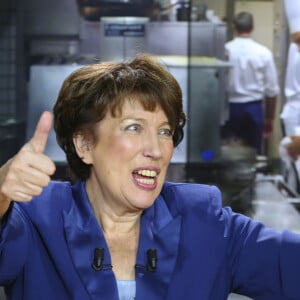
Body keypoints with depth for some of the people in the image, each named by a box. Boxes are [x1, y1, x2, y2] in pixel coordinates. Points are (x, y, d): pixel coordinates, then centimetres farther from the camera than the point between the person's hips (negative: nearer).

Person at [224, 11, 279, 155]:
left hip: (230, 107, 0)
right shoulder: (263, 53, -5)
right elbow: (271, 90, 0)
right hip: (254, 108, 0)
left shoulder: (225, 50, -8)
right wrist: (269, 119, 11)